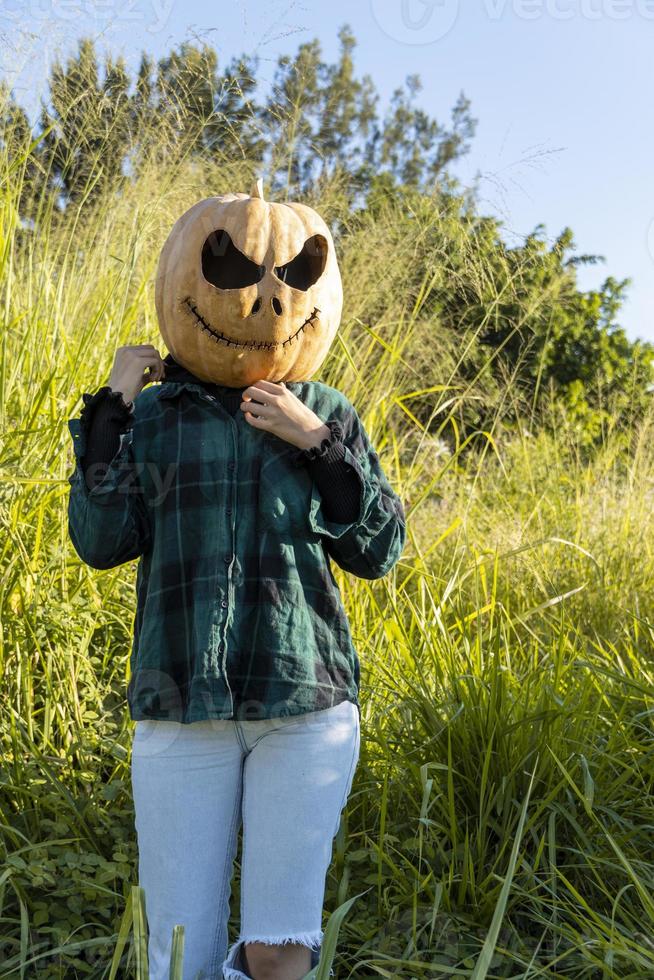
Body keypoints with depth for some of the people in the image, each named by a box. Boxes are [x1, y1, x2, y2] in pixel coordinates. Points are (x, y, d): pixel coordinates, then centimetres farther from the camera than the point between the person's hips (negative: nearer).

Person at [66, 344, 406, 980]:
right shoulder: (149, 415, 8)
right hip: (181, 707, 0)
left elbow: (378, 552, 3)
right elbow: (101, 542, -3)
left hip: (305, 703, 0)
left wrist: (319, 444, -8)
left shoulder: (325, 412, 7)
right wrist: (112, 407, -4)